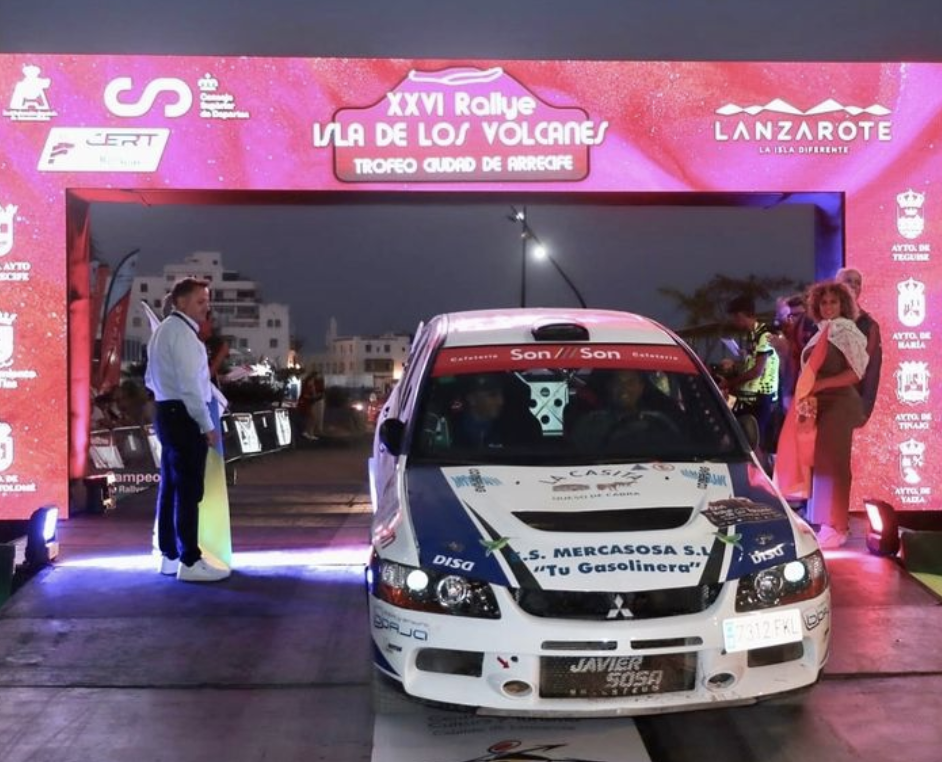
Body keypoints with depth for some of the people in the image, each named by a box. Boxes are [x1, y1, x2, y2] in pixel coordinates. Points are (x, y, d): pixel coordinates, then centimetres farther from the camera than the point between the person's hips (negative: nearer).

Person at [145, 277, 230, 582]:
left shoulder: (163, 330, 18)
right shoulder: (182, 332, -14)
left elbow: (151, 379, 23)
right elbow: (190, 384, -21)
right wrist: (208, 425, -19)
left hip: (167, 412, 10)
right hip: (184, 416, -10)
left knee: (170, 486, 13)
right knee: (188, 489, -8)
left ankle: (169, 555, 19)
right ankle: (189, 561, -5)